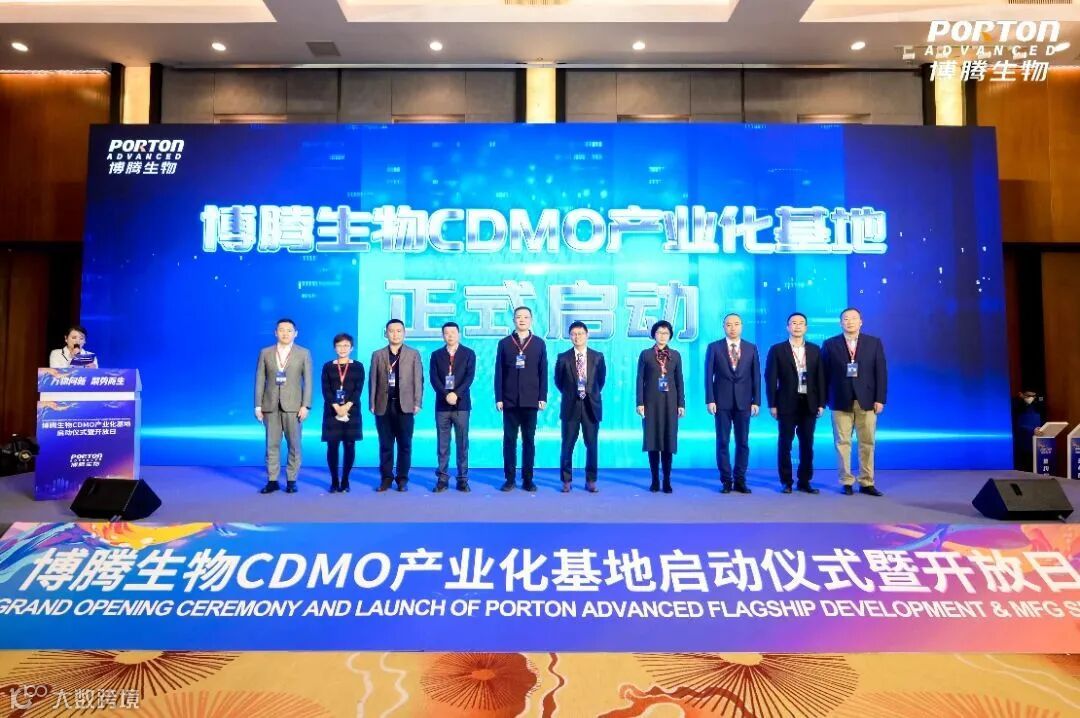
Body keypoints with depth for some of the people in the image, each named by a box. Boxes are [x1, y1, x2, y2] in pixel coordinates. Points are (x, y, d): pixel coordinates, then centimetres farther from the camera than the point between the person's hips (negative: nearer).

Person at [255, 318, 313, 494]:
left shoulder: (303, 353, 4)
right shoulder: (265, 353, 8)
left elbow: (307, 381, 1)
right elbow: (260, 380, 6)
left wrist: (305, 406, -7)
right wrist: (258, 406, 1)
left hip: (293, 405, -1)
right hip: (270, 405, 1)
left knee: (294, 445, 2)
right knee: (272, 444, 4)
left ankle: (291, 480, 11)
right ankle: (272, 480, 11)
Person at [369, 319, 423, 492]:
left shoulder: (413, 354, 5)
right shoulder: (377, 354, 9)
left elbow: (418, 380, 2)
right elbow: (372, 381, 6)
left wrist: (417, 403, -5)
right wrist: (372, 404, 0)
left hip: (405, 405, -1)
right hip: (384, 406, 1)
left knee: (404, 445, 3)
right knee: (385, 445, 6)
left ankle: (402, 479, 11)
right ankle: (386, 478, 14)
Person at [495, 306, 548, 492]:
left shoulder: (539, 343, 7)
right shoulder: (504, 343, 6)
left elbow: (543, 372, 5)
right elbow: (499, 372, 3)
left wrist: (543, 397, -2)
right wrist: (498, 398, -3)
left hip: (531, 400, 0)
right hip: (510, 400, 0)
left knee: (529, 440, 4)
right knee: (509, 440, 3)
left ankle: (528, 480, 11)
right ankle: (510, 479, 10)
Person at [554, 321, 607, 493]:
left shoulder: (597, 357, 2)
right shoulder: (563, 358, 0)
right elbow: (558, 381, 11)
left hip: (591, 406, 1)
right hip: (570, 406, -1)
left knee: (591, 445, 5)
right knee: (567, 445, 3)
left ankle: (591, 481, 16)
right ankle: (566, 481, 14)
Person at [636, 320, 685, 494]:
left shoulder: (675, 355, 8)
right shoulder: (645, 354, 3)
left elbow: (679, 381, 7)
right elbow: (640, 380, 1)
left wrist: (681, 403, 1)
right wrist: (640, 403, -6)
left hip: (670, 402, 1)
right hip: (651, 402, -1)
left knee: (669, 440, 1)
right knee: (652, 440, 1)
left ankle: (667, 480, 8)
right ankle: (655, 480, 8)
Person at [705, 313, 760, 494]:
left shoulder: (751, 348, 8)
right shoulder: (714, 348, 4)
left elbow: (756, 376, 7)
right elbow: (709, 376, 0)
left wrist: (756, 401, -1)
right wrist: (710, 400, -7)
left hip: (743, 402, 1)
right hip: (722, 402, -1)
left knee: (743, 442, 4)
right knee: (722, 442, 1)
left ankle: (740, 480, 12)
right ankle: (726, 480, 8)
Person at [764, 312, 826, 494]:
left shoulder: (815, 350, 9)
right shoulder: (777, 350, 1)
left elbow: (820, 377, 7)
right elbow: (771, 379, -2)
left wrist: (821, 403, 1)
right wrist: (772, 404, -7)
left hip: (809, 404, 2)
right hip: (787, 404, -2)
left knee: (807, 444, 6)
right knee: (785, 444, 2)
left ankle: (804, 481, 16)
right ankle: (786, 482, 11)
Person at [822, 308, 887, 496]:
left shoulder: (874, 343, 6)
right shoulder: (830, 344, 4)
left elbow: (881, 373, 3)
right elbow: (825, 374, 2)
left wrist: (880, 399, -4)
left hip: (866, 401, 1)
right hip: (841, 401, -1)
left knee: (867, 443, 4)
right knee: (842, 443, 2)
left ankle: (867, 483, 13)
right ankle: (846, 482, 11)